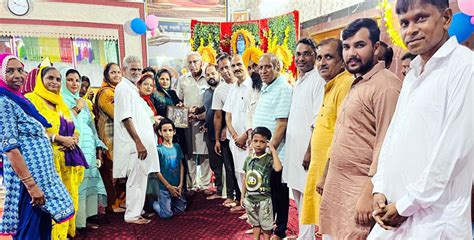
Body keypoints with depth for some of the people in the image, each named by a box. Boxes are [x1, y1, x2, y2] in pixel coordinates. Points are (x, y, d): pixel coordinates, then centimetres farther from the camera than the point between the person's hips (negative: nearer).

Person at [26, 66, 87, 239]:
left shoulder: (61, 103, 22)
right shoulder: (31, 99, -1)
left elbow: (72, 128, 21)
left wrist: (74, 138, -2)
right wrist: (59, 138, -16)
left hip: (68, 158, 7)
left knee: (70, 199, 7)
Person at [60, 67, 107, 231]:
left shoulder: (82, 101, 20)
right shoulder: (60, 100, 1)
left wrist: (98, 147, 16)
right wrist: (77, 108, -7)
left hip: (88, 147, 7)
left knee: (88, 179, 6)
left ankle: (86, 216, 14)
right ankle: (74, 220, -1)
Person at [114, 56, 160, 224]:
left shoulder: (132, 88, 18)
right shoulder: (123, 87, -11)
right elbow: (126, 118, -18)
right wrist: (138, 143, -20)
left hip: (141, 142, 9)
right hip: (135, 143, -9)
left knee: (140, 179, 16)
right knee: (136, 180, -2)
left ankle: (137, 210, 27)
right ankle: (132, 215, 9)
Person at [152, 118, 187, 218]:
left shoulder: (177, 147, 2)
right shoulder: (159, 149, -13)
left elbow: (181, 166, 5)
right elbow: (157, 171, -12)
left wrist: (180, 184, -3)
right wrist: (169, 186, -12)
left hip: (177, 186, 5)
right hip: (164, 187, -5)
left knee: (181, 208, 13)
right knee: (166, 214, -6)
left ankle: (167, 202, 36)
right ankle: (155, 203, 22)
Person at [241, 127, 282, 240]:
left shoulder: (269, 158, -15)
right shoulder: (248, 159, 1)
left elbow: (278, 168, -36)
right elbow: (245, 178, 9)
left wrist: (273, 150, -29)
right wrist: (243, 196, 12)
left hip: (263, 198, -5)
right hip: (249, 198, 5)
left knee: (266, 226, 11)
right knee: (255, 224, 22)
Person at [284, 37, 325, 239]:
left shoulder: (318, 80, -12)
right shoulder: (298, 82, 15)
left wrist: (310, 151, -19)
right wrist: (291, 151, 16)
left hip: (307, 150, -9)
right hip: (294, 150, 9)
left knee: (307, 201, -1)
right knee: (299, 200, 18)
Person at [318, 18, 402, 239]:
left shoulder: (385, 85, -15)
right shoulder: (357, 84, 14)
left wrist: (369, 194, -20)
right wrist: (326, 176, 16)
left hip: (360, 187, -9)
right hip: (338, 184, 9)